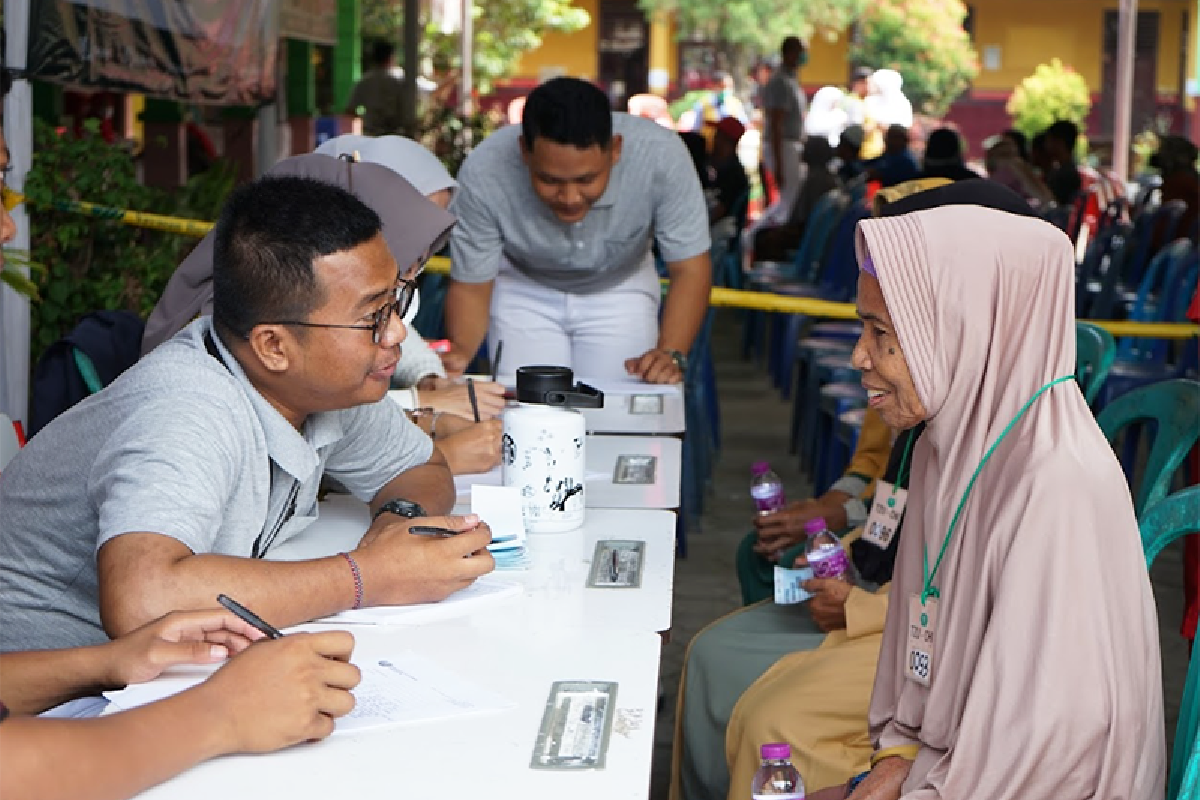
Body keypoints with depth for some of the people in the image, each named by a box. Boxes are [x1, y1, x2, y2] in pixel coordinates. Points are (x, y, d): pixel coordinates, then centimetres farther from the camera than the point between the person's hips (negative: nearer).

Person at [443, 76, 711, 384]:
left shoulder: (661, 154, -34)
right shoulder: (483, 173, -33)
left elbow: (690, 268, -24)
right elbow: (471, 285, -21)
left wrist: (671, 353, -41)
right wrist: (460, 352, -42)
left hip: (620, 287, 0)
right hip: (523, 290, 0)